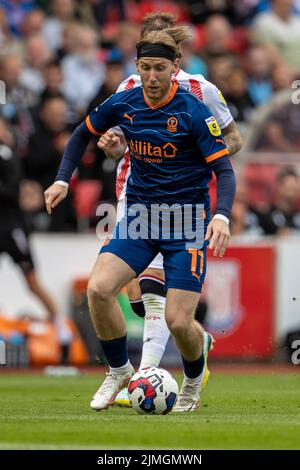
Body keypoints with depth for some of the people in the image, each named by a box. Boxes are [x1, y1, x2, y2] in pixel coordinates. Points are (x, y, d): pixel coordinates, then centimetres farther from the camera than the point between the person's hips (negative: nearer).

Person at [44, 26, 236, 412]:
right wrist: (62, 180, 4)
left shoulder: (193, 112, -15)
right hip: (139, 215, 4)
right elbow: (83, 135, 17)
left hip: (187, 219, -4)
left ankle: (194, 380, 24)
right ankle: (119, 371, 5)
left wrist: (221, 217, -33)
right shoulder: (123, 104, -2)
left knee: (178, 321, -12)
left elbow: (224, 170, -16)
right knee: (98, 289, -20)